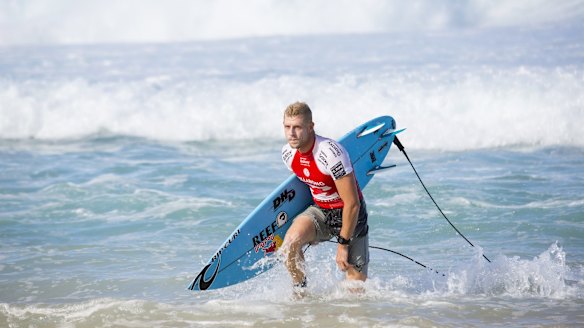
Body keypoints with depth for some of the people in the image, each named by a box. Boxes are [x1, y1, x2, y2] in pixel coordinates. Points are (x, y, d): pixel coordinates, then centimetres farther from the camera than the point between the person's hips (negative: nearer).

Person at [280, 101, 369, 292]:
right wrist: (310, 233, 22)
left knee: (357, 288, -5)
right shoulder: (288, 153, -8)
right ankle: (300, 292, -5)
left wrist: (343, 243, -20)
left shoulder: (330, 153, -31)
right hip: (320, 211, 5)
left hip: (349, 215, -5)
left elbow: (352, 204, -26)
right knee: (290, 242, -26)